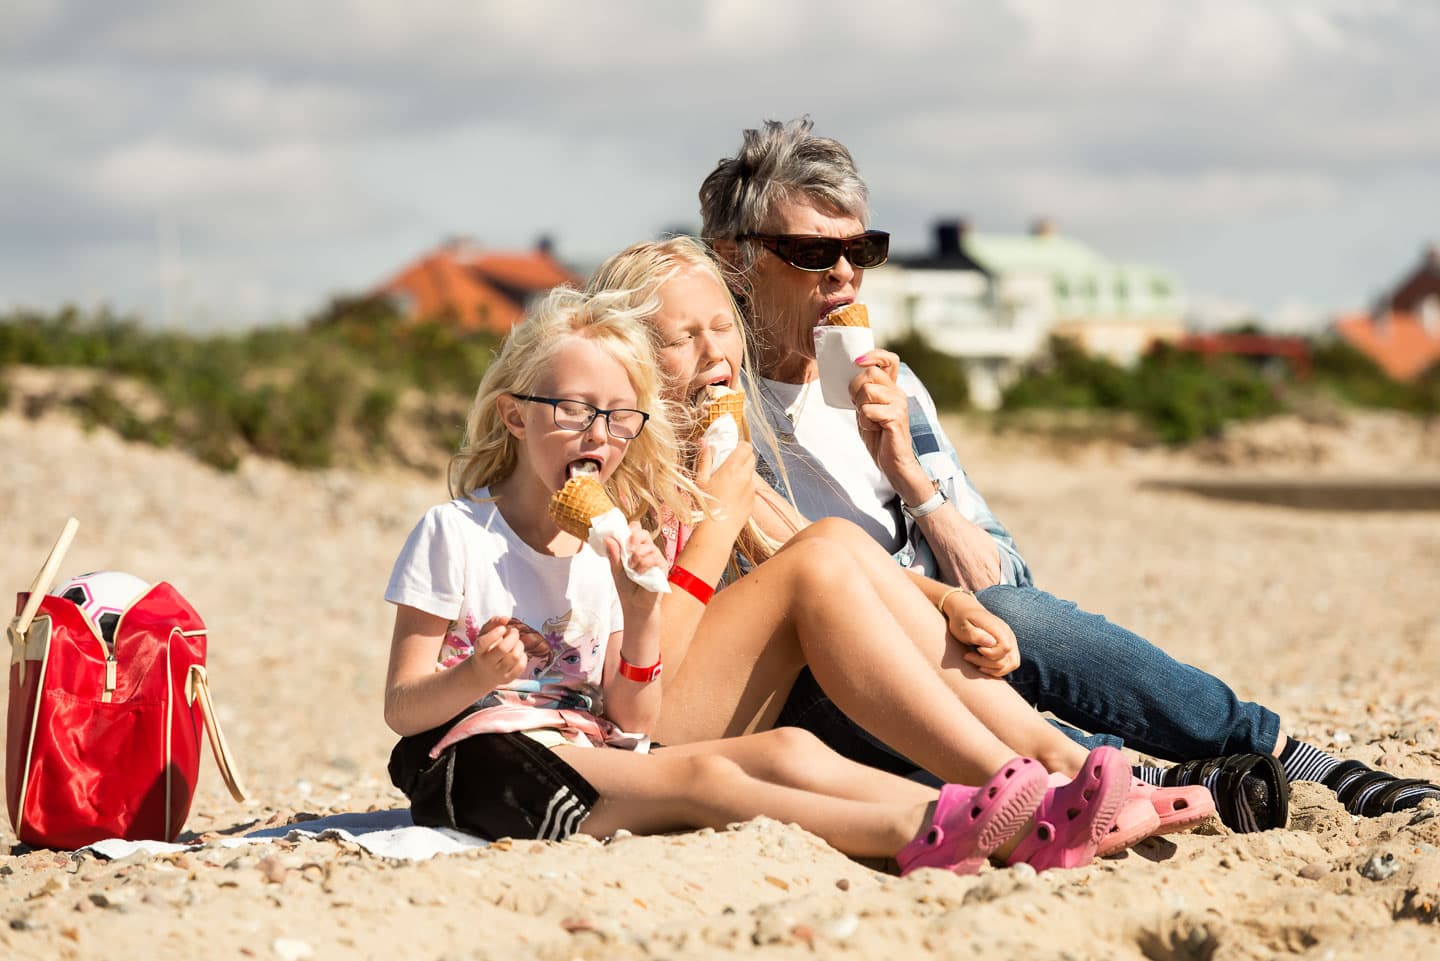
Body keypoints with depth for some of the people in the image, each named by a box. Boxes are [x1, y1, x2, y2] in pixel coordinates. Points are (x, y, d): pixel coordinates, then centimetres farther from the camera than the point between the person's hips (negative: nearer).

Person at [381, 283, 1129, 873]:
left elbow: (629, 729, 9)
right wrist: (477, 677, -29)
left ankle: (1016, 831, -29)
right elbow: (400, 708, -8)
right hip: (479, 756, -7)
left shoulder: (608, 552, 16)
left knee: (785, 748, -14)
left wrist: (640, 618, -7)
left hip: (588, 755, 7)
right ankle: (919, 833, -43)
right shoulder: (454, 534, -3)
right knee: (698, 775, -29)